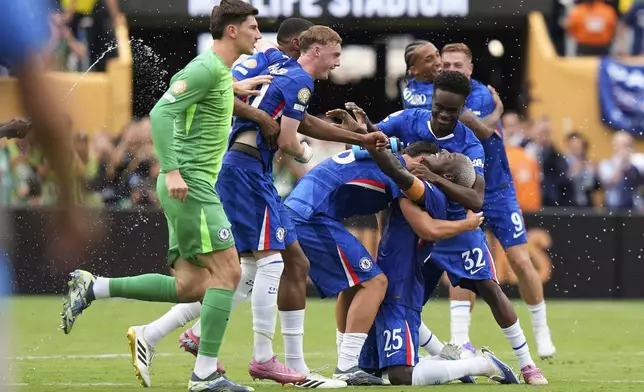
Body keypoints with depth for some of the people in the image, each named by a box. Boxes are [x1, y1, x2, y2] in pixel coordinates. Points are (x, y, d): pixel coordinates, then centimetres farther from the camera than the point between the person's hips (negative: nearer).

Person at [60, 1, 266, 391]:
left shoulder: (220, 71, 19)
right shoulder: (207, 68, -11)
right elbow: (161, 113, -19)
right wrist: (172, 170, -26)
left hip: (191, 187, 10)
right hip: (190, 185, -10)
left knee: (190, 286, 6)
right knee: (227, 271, -13)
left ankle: (91, 288, 9)